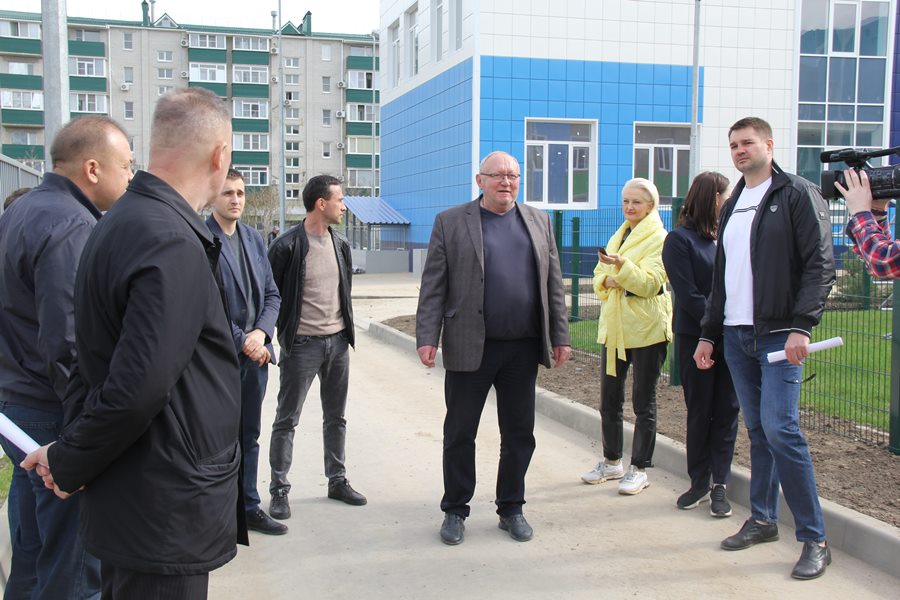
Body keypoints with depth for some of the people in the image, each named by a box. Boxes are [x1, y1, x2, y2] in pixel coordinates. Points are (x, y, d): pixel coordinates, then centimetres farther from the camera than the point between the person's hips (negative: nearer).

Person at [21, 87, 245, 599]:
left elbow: (94, 359, 10)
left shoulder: (122, 223, 7)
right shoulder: (173, 244, -24)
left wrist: (71, 455, 7)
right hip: (166, 520, -9)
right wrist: (69, 465, -12)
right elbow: (135, 390, -27)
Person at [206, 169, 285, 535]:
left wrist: (260, 333, -6)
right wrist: (242, 342, -14)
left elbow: (272, 294, 10)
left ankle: (249, 508, 27)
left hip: (255, 353, 6)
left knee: (249, 436, 15)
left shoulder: (254, 238, 11)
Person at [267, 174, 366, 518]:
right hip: (302, 345, -6)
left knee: (336, 417, 15)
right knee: (287, 420, 2)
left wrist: (346, 329, 12)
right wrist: (285, 334, -5)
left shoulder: (340, 244, 8)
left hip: (337, 341, 6)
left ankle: (337, 481, 27)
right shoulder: (288, 246, -12)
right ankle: (279, 490, 11)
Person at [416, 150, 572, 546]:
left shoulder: (538, 222, 11)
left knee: (519, 434, 10)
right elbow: (433, 287, -2)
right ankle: (455, 511, 21)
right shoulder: (451, 223, 1)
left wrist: (560, 337, 6)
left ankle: (511, 509, 25)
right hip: (470, 347, -3)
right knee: (459, 434, 6)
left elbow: (553, 284, 11)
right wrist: (427, 338, -9)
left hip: (523, 349, 3)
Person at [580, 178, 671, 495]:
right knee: (609, 398, 11)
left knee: (643, 401, 2)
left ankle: (640, 468, 12)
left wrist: (621, 265, -32)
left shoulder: (659, 238, -6)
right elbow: (599, 275, 15)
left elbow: (650, 283, -17)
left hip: (645, 329, -7)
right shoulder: (618, 237, 17)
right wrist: (607, 280, -8)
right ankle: (612, 461, 25)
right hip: (613, 326, 7)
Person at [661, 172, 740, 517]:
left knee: (726, 410, 4)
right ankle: (699, 482, 17)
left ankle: (719, 485, 10)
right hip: (696, 338, -3)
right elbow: (688, 295, -10)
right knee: (699, 411, 7)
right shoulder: (680, 239, -4)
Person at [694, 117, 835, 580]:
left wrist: (801, 325, -20)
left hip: (779, 334, -6)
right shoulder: (731, 206, 19)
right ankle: (762, 520, 21)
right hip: (736, 335, 7)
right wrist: (708, 333, 18)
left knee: (779, 428, -13)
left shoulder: (797, 195, -2)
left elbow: (820, 265, -10)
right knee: (757, 430, 11)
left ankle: (814, 539, -4)